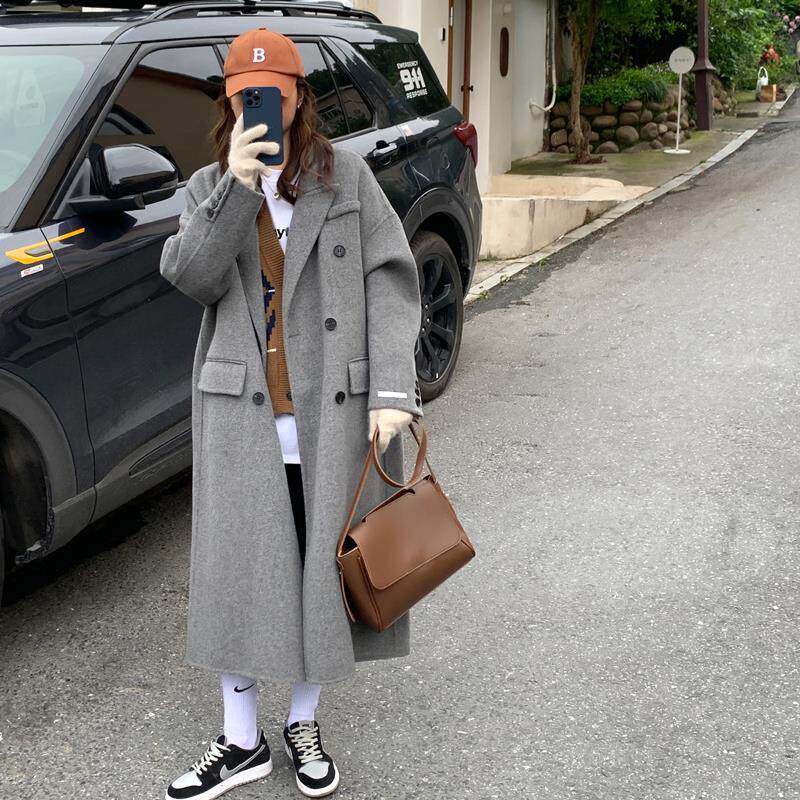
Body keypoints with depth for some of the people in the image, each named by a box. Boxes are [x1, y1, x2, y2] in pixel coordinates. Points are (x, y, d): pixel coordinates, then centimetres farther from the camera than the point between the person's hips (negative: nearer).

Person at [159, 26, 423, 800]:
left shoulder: (346, 175, 2)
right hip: (242, 412, 1)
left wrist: (391, 392, -14)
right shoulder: (208, 188, 9)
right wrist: (236, 184, -20)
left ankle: (303, 725, 29)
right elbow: (190, 275, -9)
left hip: (334, 408, -1)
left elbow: (388, 283, -4)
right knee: (238, 572, 5)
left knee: (323, 569, 9)